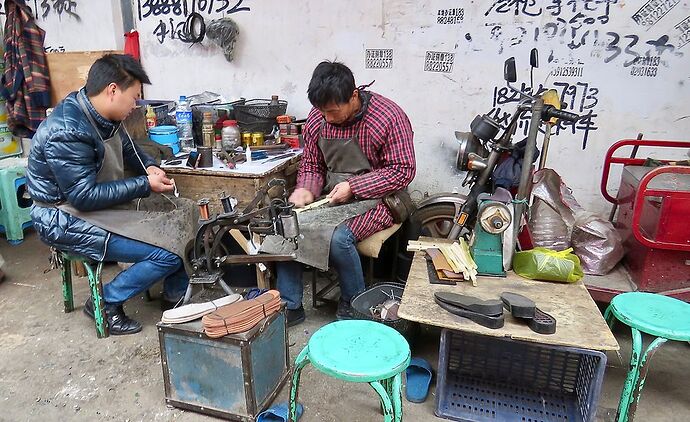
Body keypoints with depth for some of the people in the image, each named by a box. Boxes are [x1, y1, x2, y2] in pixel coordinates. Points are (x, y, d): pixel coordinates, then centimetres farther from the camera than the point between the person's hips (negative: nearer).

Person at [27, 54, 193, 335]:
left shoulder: (102, 114, 0)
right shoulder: (66, 133, -28)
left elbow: (126, 145, 19)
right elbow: (84, 197, -27)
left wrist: (148, 166, -2)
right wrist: (145, 185, -23)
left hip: (104, 203, 10)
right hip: (67, 220, -9)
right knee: (169, 254, -20)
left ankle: (177, 296, 20)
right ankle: (106, 304, 3)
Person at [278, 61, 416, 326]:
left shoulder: (389, 117, -17)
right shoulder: (317, 118, -1)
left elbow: (403, 171, -15)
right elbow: (311, 165, 9)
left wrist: (353, 187, -23)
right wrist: (305, 189, -14)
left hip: (374, 198, -5)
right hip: (331, 196, 6)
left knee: (337, 238, -30)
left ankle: (354, 304, -1)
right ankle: (290, 306, -1)